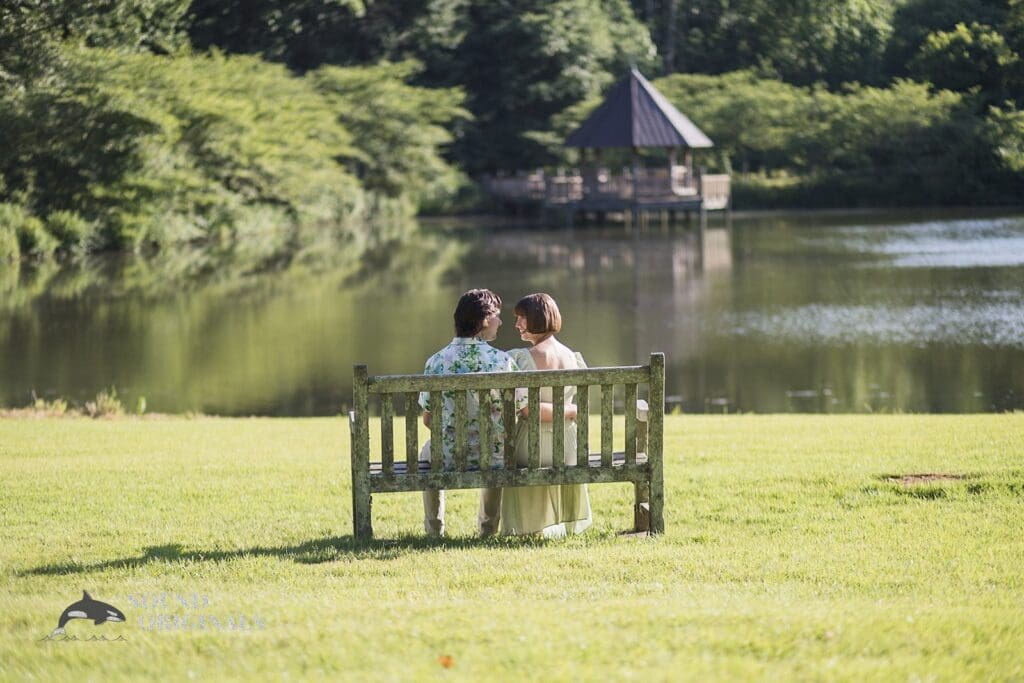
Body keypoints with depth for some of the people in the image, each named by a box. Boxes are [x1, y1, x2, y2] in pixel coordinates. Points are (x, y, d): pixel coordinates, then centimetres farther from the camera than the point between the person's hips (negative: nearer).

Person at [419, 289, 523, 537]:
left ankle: (434, 528, 45)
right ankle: (488, 527, 50)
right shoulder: (502, 361, -15)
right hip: (493, 460, 0)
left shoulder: (436, 362, -10)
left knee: (428, 451, 38)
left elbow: (428, 419, -1)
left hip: (449, 459, 0)